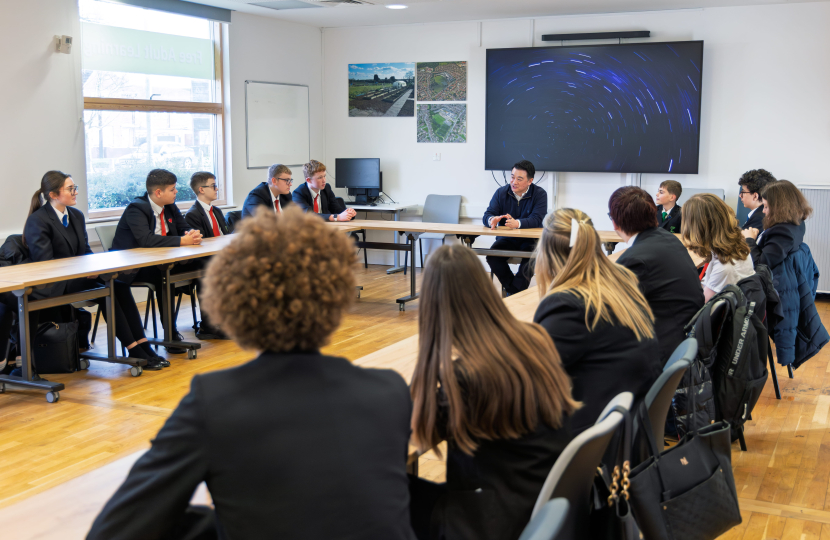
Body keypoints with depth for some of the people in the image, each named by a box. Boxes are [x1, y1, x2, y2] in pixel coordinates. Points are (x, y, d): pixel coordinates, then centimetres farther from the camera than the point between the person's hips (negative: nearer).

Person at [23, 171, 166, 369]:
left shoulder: (77, 215, 14)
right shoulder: (37, 221, -9)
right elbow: (44, 261, -15)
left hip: (78, 275, 7)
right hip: (52, 285, -7)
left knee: (120, 285, -22)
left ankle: (142, 344, -25)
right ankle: (133, 350, -25)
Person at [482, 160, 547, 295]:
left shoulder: (539, 194, -5)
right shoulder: (501, 192, 3)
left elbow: (537, 220, -19)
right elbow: (487, 216, -2)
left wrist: (517, 223, -38)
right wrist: (492, 220, -29)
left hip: (530, 240, -3)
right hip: (506, 239, 3)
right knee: (492, 256, -26)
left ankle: (514, 294, -26)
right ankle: (515, 290, -16)